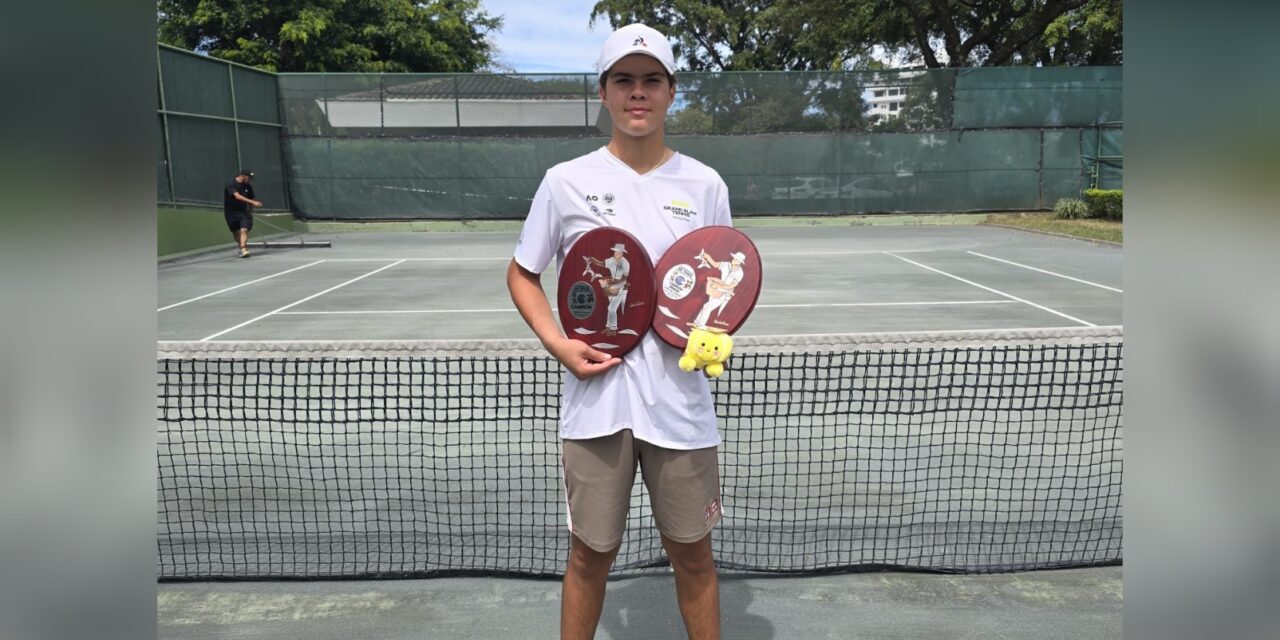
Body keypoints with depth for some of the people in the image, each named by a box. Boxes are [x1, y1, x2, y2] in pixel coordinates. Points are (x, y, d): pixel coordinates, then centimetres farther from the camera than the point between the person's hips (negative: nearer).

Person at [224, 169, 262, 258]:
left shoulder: (248, 186, 1)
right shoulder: (230, 184, -15)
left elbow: (250, 199, 14)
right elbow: (238, 196, -28)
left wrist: (250, 211, 14)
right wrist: (252, 202, -36)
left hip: (243, 211, 2)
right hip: (231, 212, -2)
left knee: (244, 229, -18)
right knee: (236, 232, 7)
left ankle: (243, 250, -26)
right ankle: (242, 247, 27)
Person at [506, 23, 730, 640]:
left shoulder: (705, 185, 3)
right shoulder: (565, 181, 0)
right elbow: (522, 274, 9)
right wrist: (557, 344, -7)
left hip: (680, 402, 1)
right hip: (595, 399, -1)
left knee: (692, 552, 14)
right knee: (590, 554, 13)